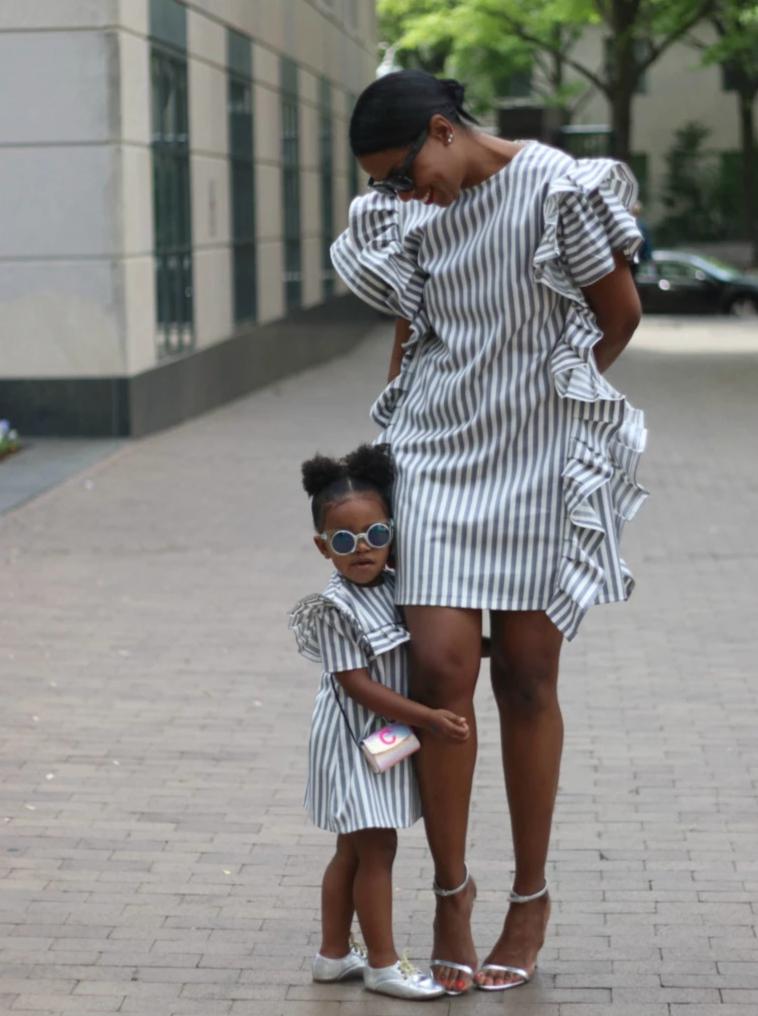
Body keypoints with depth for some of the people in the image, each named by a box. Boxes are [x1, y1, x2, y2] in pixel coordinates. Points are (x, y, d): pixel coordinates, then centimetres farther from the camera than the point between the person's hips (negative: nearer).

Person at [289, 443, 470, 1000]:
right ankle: (383, 963, 6)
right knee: (377, 849, -3)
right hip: (354, 740, -8)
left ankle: (334, 954, 25)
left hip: (387, 739, 8)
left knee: (355, 850, 15)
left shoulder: (395, 588, 3)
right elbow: (357, 685, -21)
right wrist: (430, 718, -23)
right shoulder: (336, 608, -19)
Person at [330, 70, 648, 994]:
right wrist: (391, 436, 9)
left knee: (526, 679, 4)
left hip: (538, 465, -3)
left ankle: (531, 898, 19)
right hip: (438, 458, 3)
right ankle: (450, 890, 11)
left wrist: (543, 397, 9)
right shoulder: (404, 213, 4)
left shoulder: (556, 188, -12)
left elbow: (619, 313, -3)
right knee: (441, 669, -6)